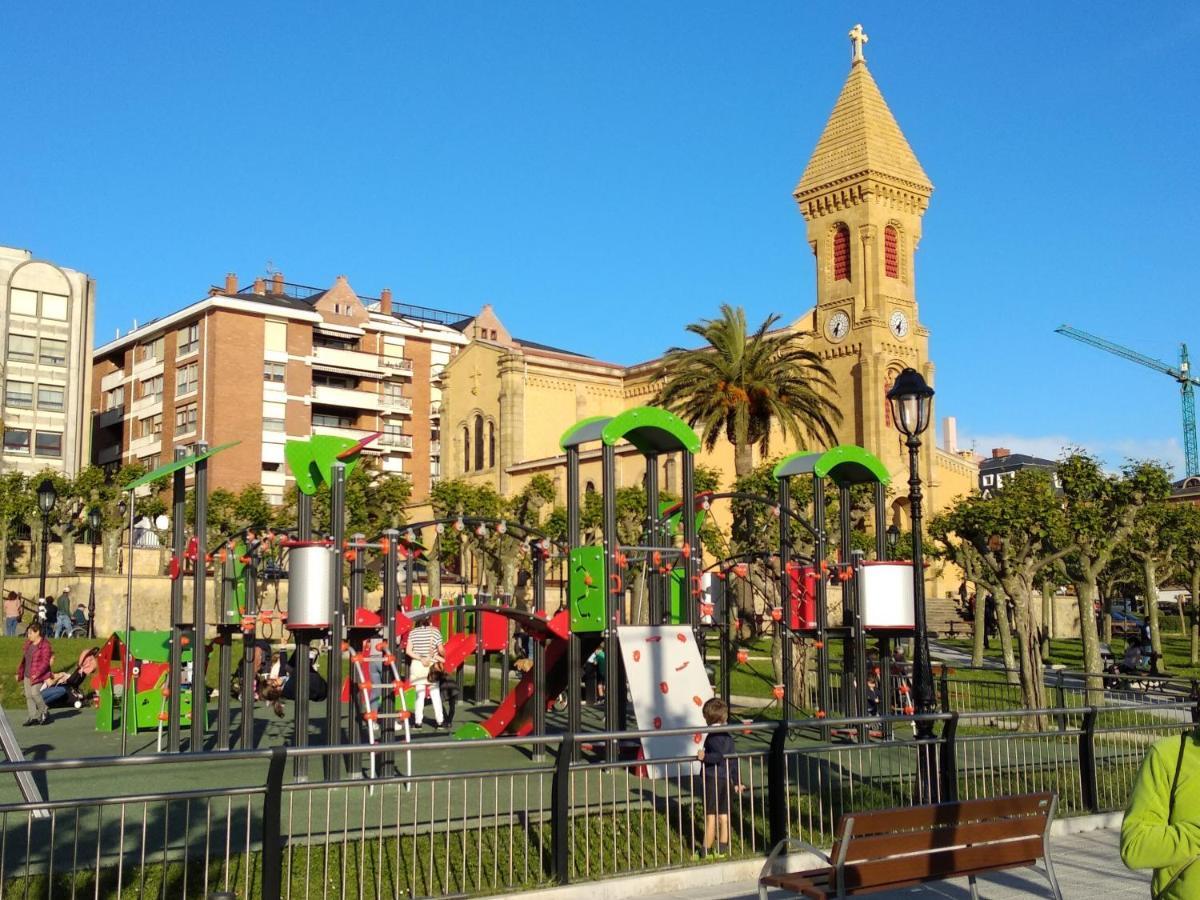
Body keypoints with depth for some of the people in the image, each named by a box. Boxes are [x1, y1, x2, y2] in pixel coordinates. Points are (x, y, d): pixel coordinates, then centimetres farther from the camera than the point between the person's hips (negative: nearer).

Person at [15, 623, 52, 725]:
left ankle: (44, 713, 3)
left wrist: (37, 674, -22)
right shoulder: (28, 644, 11)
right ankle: (33, 717, 12)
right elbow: (24, 659, 18)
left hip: (37, 675, -8)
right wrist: (20, 673, 17)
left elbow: (45, 662, -16)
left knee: (35, 693, -16)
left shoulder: (44, 645, -13)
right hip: (27, 674, 8)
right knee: (28, 695, 6)